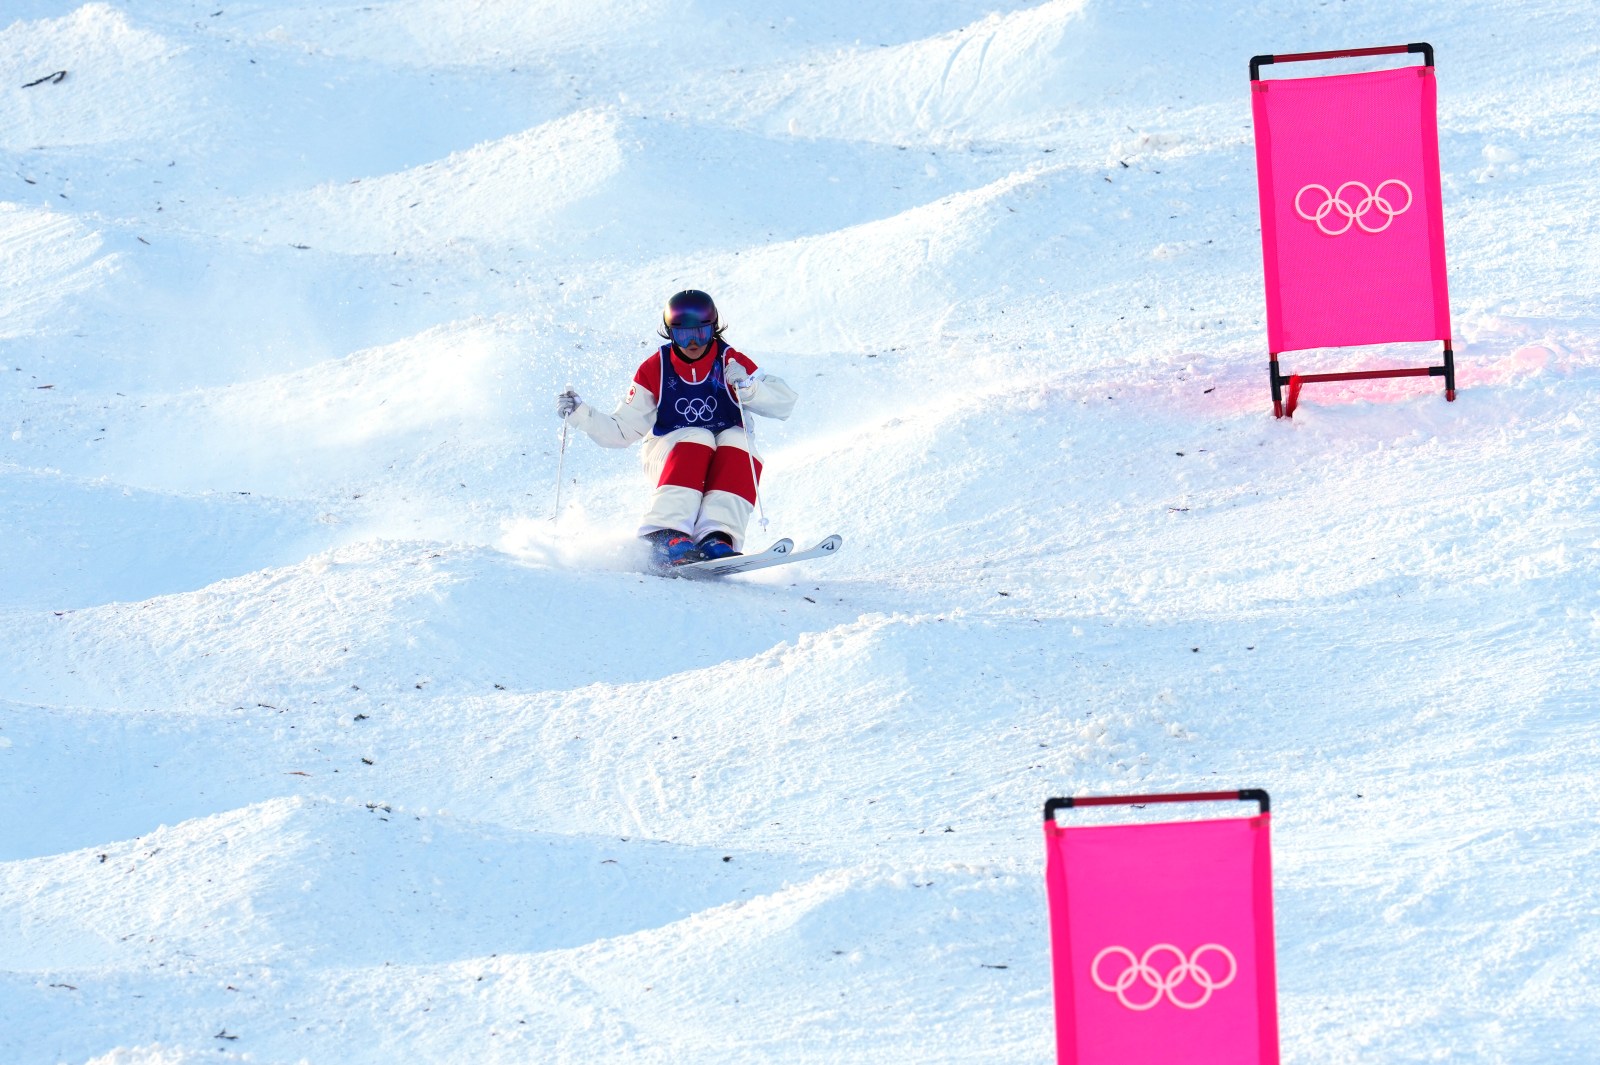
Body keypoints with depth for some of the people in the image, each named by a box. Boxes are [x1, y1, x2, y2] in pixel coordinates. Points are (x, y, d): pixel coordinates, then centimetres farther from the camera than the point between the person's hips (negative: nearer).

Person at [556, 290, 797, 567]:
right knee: (697, 438, -32)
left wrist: (746, 387, -30)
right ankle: (665, 536, -47)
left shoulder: (731, 363, -5)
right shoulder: (655, 370, -3)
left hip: (727, 461, 1)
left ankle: (717, 537, -45)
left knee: (738, 440, -30)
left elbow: (784, 402, -13)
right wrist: (580, 415, -13)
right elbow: (622, 430, 1)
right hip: (669, 456, -1)